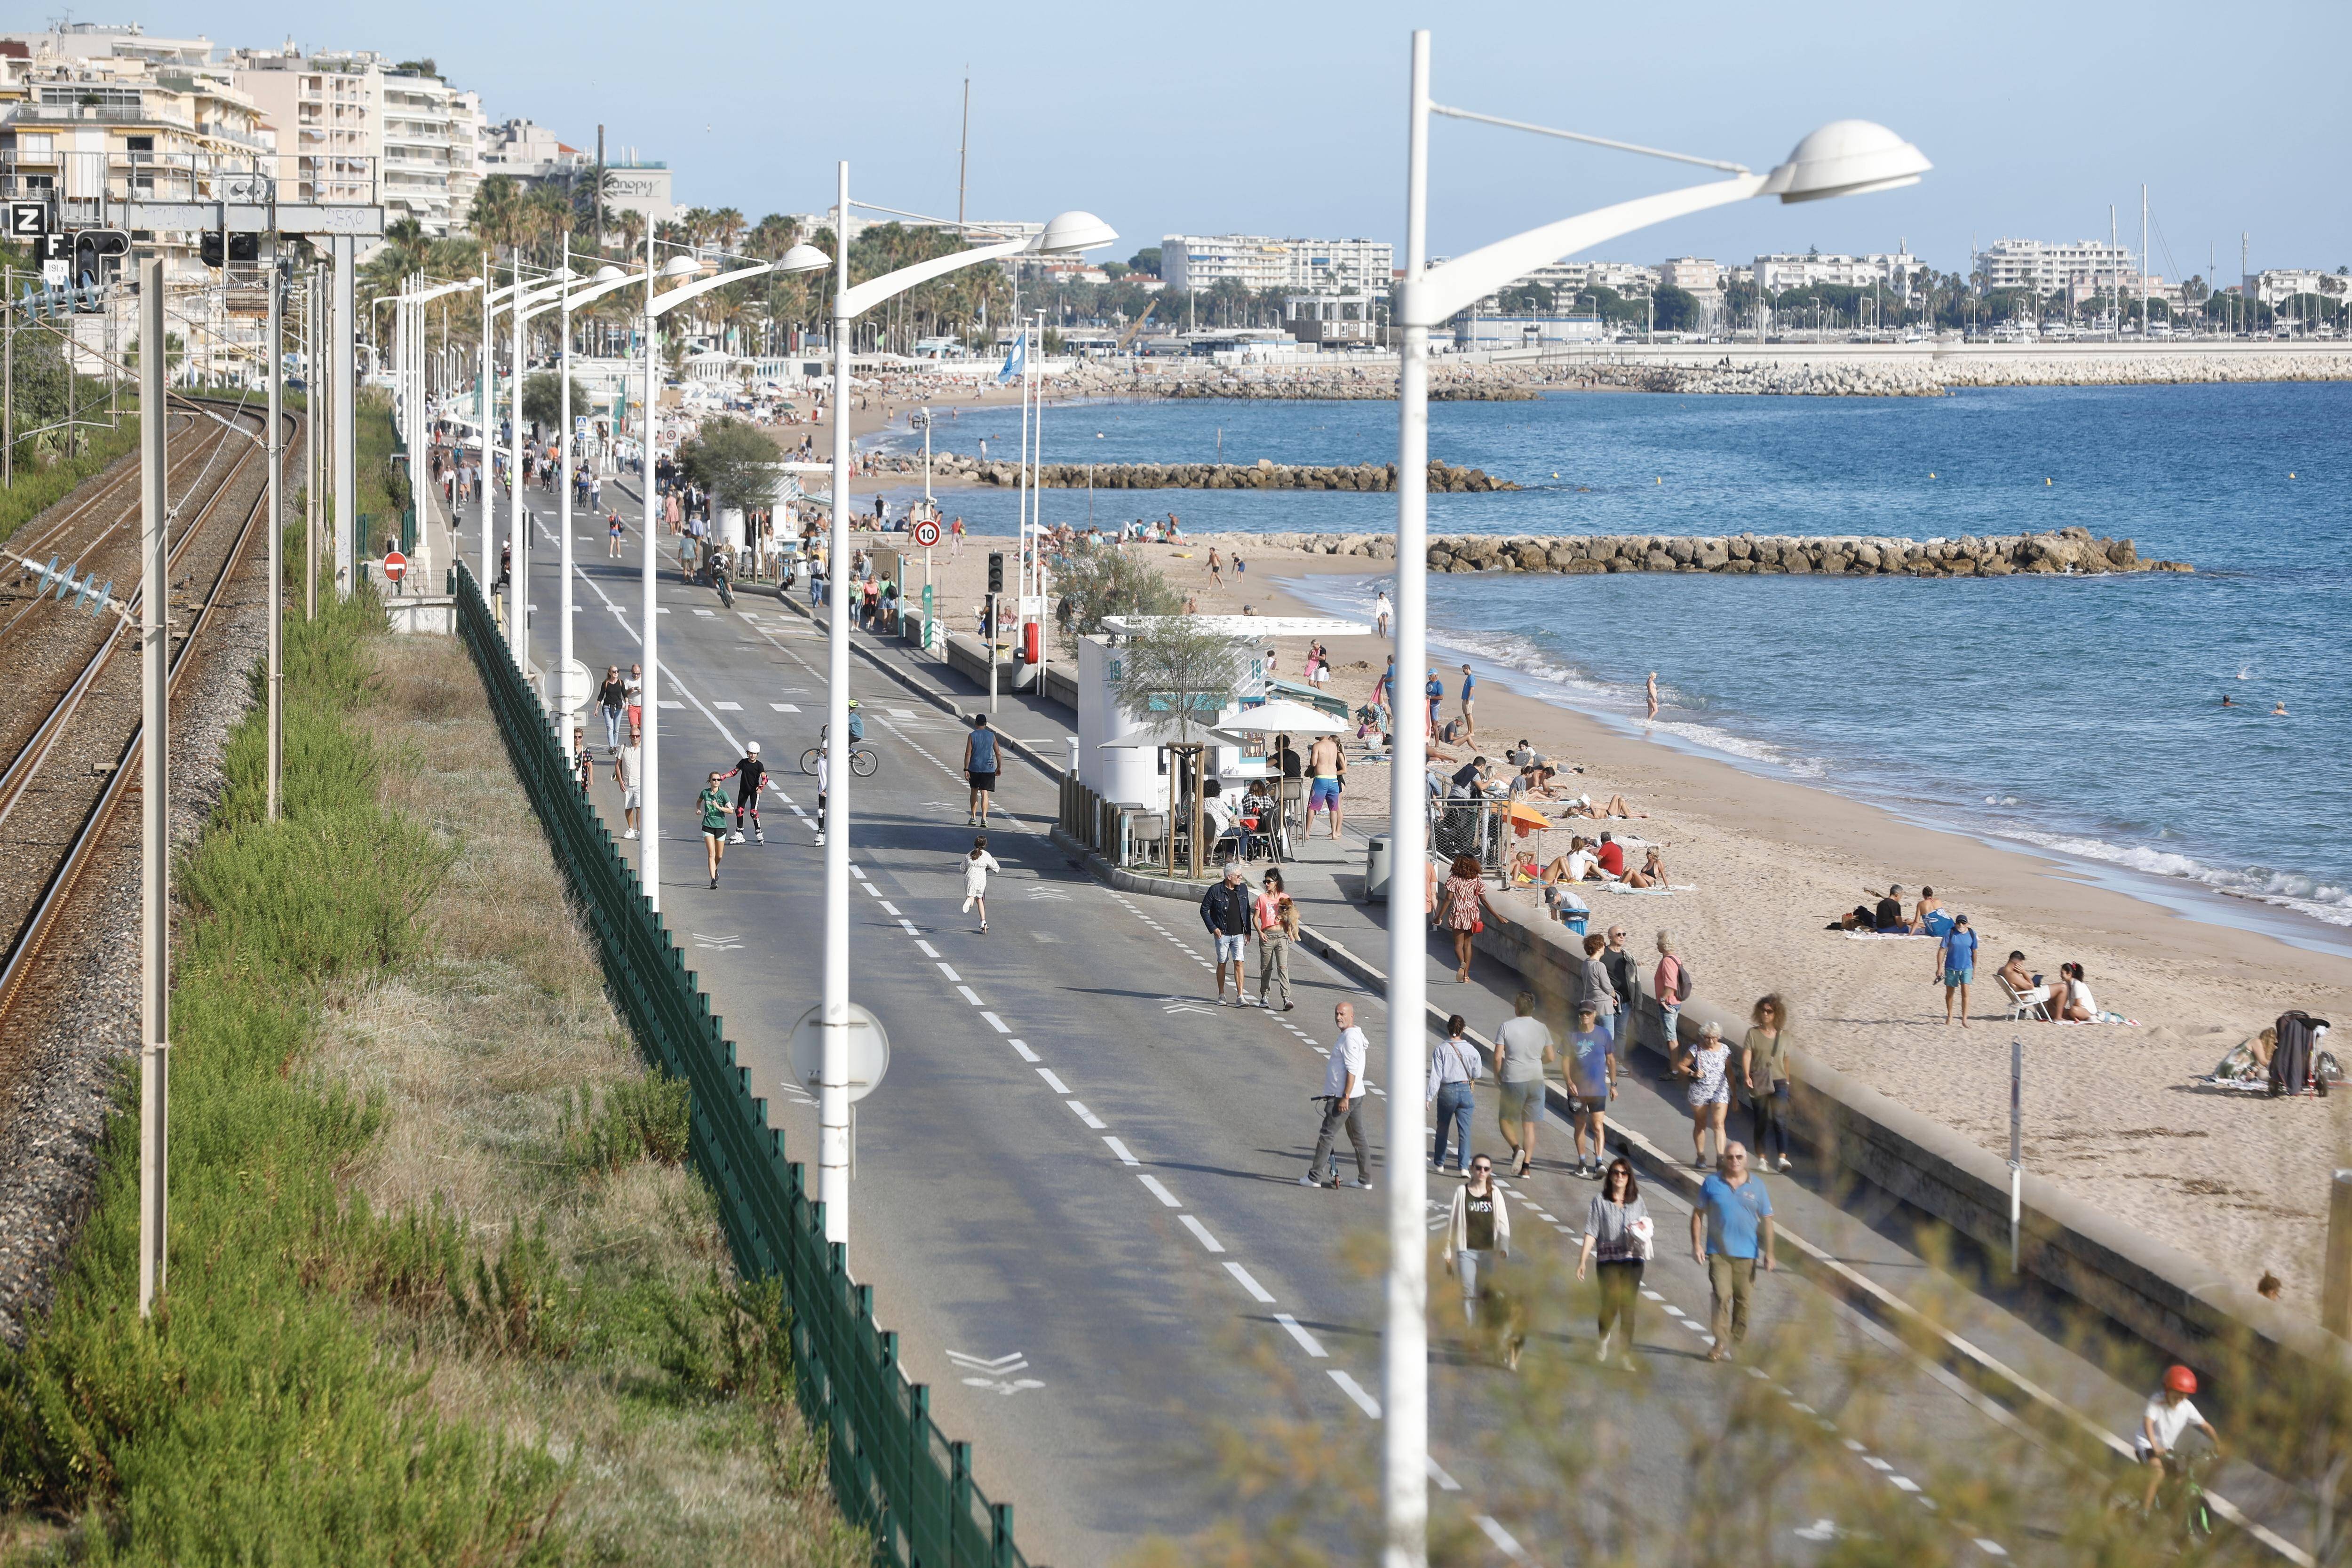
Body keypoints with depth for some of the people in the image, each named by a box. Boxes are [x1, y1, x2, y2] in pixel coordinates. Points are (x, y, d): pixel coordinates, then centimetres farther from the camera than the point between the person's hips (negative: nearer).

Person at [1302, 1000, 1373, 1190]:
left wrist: (1345, 1097, -24)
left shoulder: (1350, 1038, -17)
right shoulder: (1357, 1035, 15)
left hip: (1343, 1097, -10)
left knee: (1327, 1136, -5)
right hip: (1356, 1095, 10)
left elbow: (1352, 1070, -22)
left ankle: (1315, 1177, -2)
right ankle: (1365, 1180, 13)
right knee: (1358, 1138, 12)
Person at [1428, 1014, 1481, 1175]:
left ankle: (1439, 1163, 30)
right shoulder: (1471, 1050, -3)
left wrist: (1430, 1097, -7)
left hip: (1446, 1092, -1)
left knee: (1442, 1129, 18)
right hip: (1465, 1090, 1)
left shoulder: (1440, 1050, -9)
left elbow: (1436, 1075, -10)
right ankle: (1464, 1166, -6)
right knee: (1464, 1131, 3)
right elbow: (1476, 1074, 6)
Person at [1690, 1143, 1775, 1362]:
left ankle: (1738, 1343, 16)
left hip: (1746, 1254, 2)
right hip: (1718, 1252, -2)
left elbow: (1767, 1221, 7)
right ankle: (1721, 1344, -15)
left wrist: (1769, 1253, 2)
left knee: (1743, 1300, 4)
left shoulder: (1757, 1186, 6)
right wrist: (1696, 1244, -1)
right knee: (1722, 1297, -15)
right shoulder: (1712, 1184, 4)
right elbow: (1698, 1214, 8)